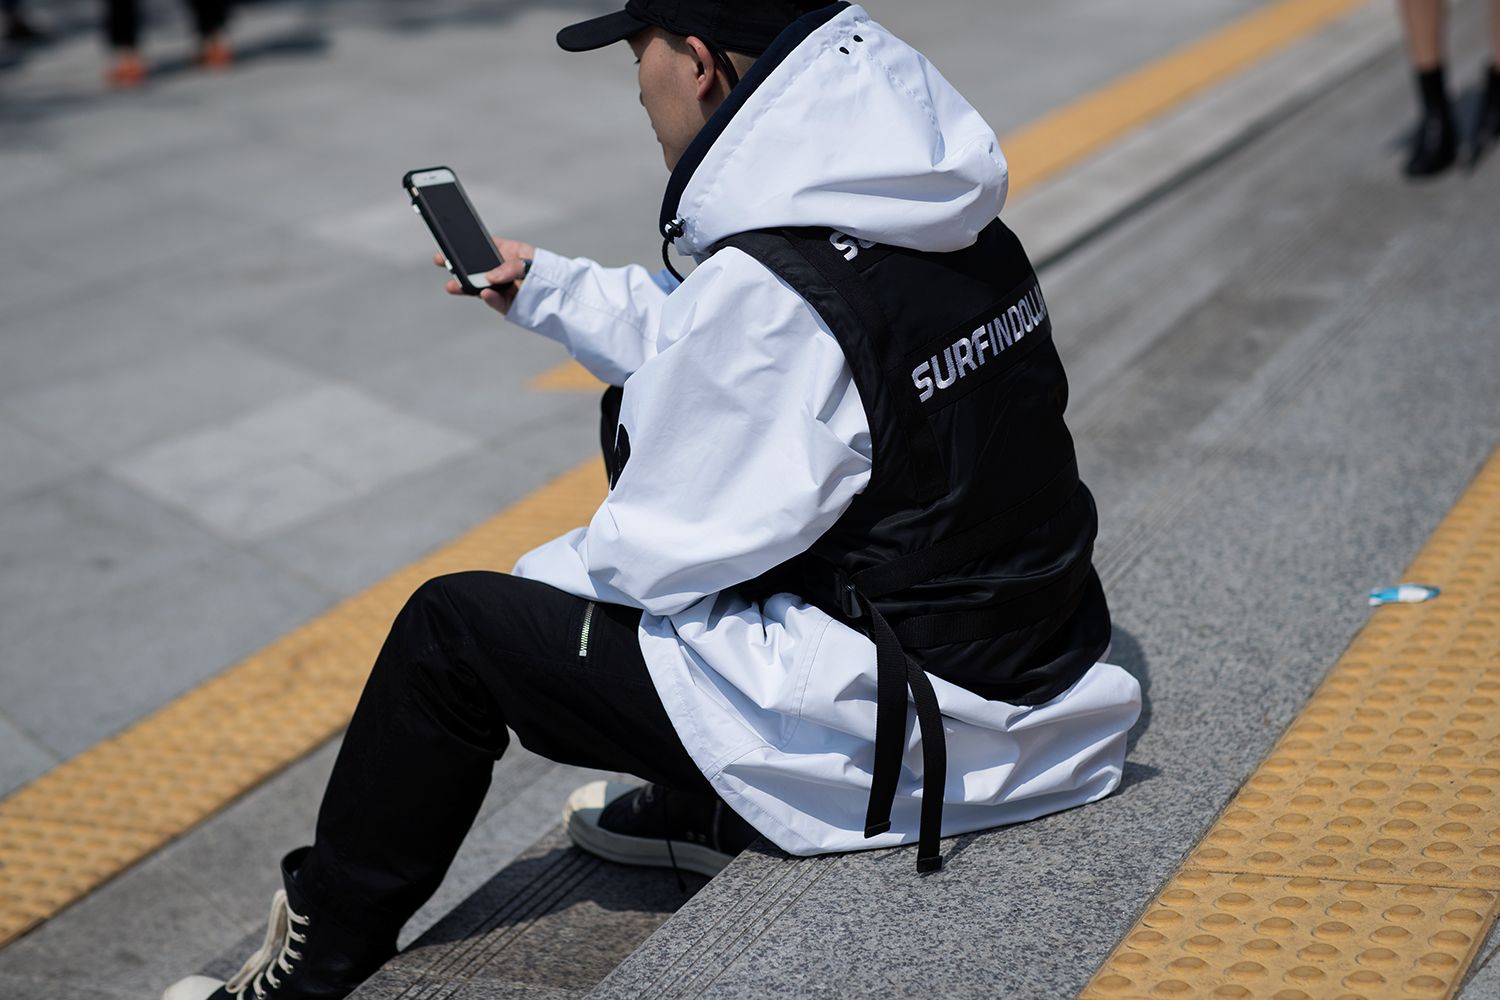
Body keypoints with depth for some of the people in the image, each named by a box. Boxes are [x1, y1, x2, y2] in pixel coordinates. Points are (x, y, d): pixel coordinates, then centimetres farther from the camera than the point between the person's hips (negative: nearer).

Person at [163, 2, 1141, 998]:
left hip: (896, 723, -9)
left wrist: (541, 574, 5)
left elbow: (661, 555, -16)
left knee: (452, 628, 0)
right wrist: (545, 286, 22)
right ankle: (706, 814, 29)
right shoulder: (941, 213, 2)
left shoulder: (770, 284, -26)